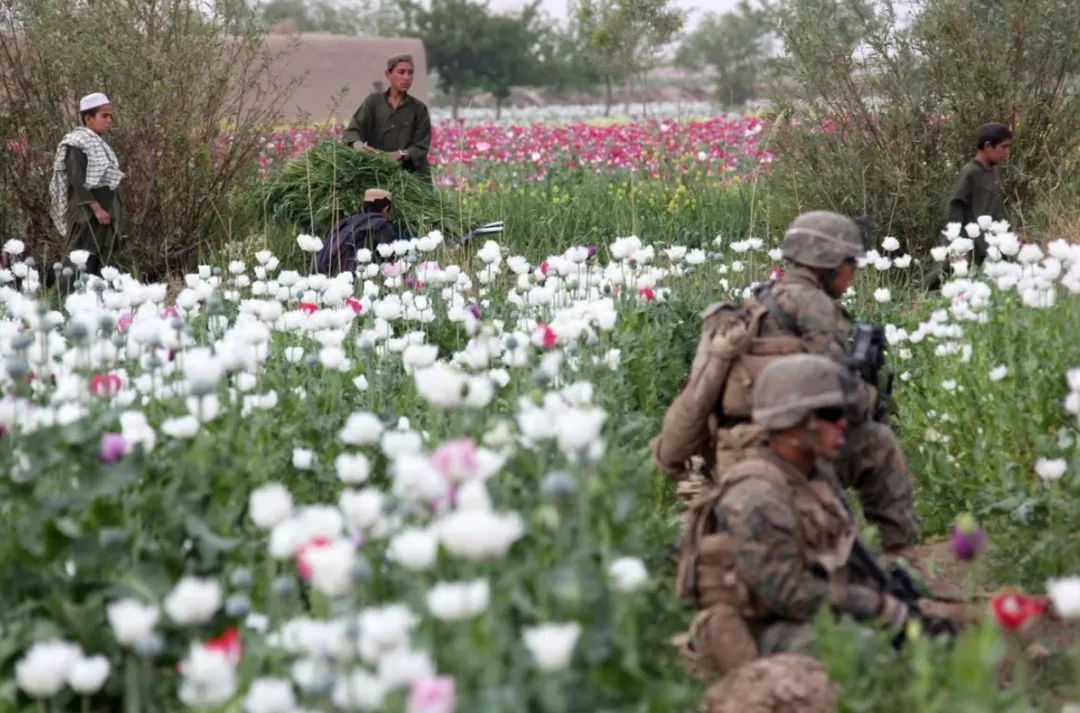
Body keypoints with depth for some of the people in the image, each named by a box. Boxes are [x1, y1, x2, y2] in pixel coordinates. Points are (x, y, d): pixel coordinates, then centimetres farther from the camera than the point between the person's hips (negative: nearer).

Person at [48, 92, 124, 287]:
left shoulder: (99, 143, 16)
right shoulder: (77, 144, -12)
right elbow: (77, 181, -19)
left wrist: (114, 212, 15)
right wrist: (96, 208, -23)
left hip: (103, 213, 9)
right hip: (86, 214, -9)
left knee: (98, 263, 9)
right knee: (83, 264, -11)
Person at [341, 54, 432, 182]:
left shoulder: (418, 108, 8)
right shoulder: (373, 101, 9)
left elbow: (421, 146, 0)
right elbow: (352, 130, -2)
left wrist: (401, 155, -21)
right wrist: (357, 144, -26)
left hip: (411, 174, 0)